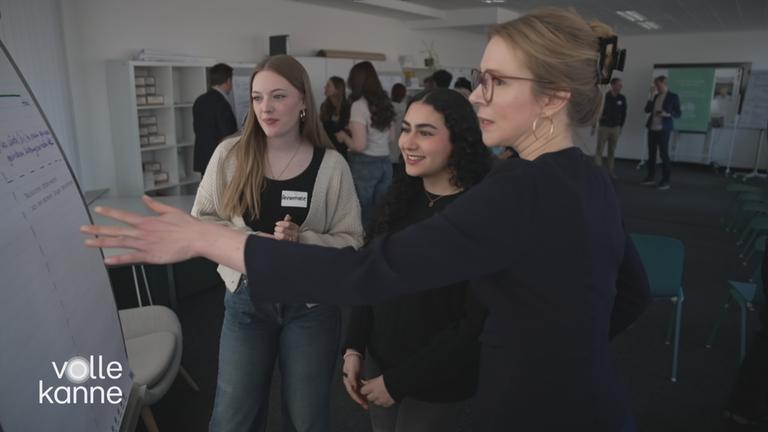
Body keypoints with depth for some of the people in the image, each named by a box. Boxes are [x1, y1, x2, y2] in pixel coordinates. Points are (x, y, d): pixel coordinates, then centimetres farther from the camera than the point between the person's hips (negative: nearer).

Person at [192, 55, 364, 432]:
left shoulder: (331, 165, -9)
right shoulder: (230, 154, -6)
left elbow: (352, 242, -7)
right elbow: (200, 220, -1)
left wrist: (301, 240, -25)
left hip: (311, 305, 0)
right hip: (247, 299, 1)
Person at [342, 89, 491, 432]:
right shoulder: (400, 196, -2)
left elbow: (475, 323, -18)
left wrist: (398, 381, -13)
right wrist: (353, 348, -2)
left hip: (435, 384, -5)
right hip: (379, 359, 5)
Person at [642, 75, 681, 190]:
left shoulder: (673, 97, -2)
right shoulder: (655, 96, 13)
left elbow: (678, 114, -3)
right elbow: (647, 110, 4)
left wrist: (667, 114, -20)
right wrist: (652, 95, -3)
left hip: (663, 129, -5)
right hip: (652, 128, 5)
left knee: (663, 154, -6)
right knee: (651, 153, 6)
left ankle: (665, 181, -2)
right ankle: (651, 177, 14)